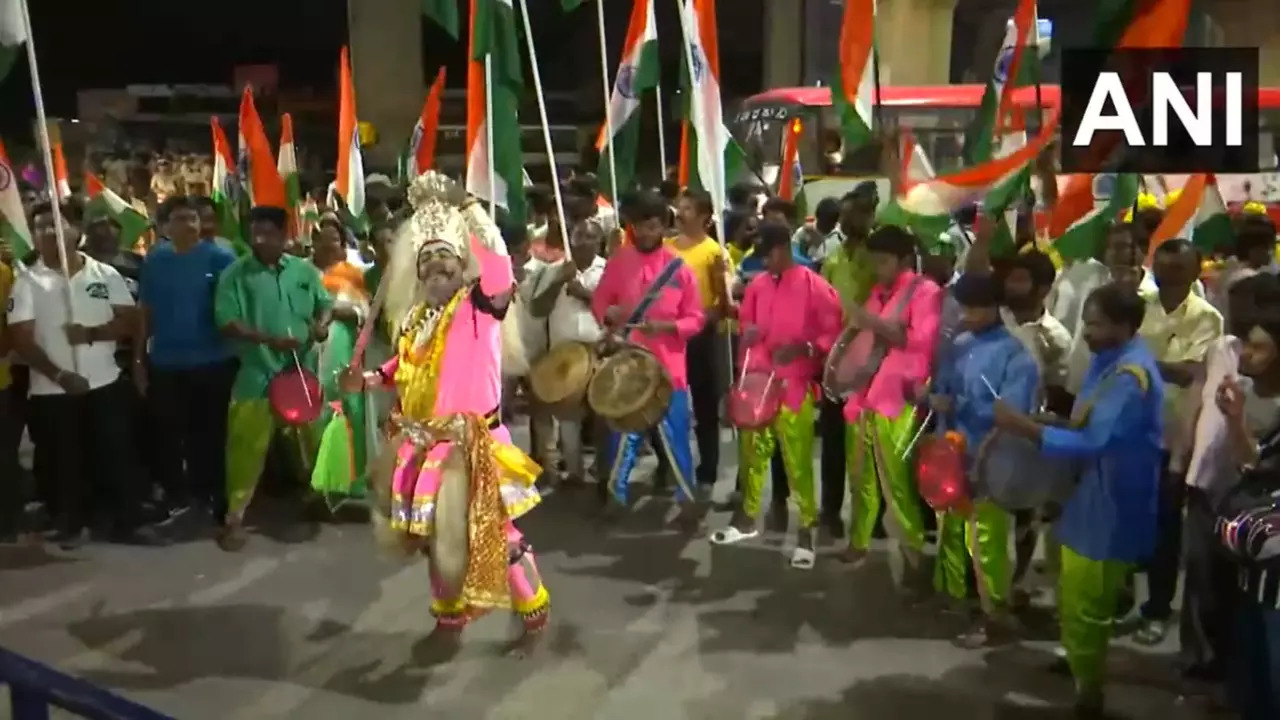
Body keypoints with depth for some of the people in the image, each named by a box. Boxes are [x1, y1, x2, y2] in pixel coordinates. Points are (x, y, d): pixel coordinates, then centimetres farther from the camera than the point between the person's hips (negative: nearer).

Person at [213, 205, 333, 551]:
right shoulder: (236, 273, -6)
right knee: (247, 446, -3)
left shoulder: (305, 270, 5)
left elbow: (325, 303, 15)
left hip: (303, 371, 4)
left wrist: (322, 323, -8)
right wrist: (268, 339, -23)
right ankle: (235, 517, 8)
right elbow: (226, 321, -12)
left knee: (313, 439, 17)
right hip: (256, 375, -3)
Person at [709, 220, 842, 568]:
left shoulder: (815, 287, -9)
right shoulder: (757, 284, 9)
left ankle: (807, 531, 10)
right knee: (751, 453, 15)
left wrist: (801, 349, -24)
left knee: (798, 463, -2)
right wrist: (747, 331, 0)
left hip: (795, 387, -6)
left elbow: (833, 335, -9)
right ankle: (747, 517, 32)